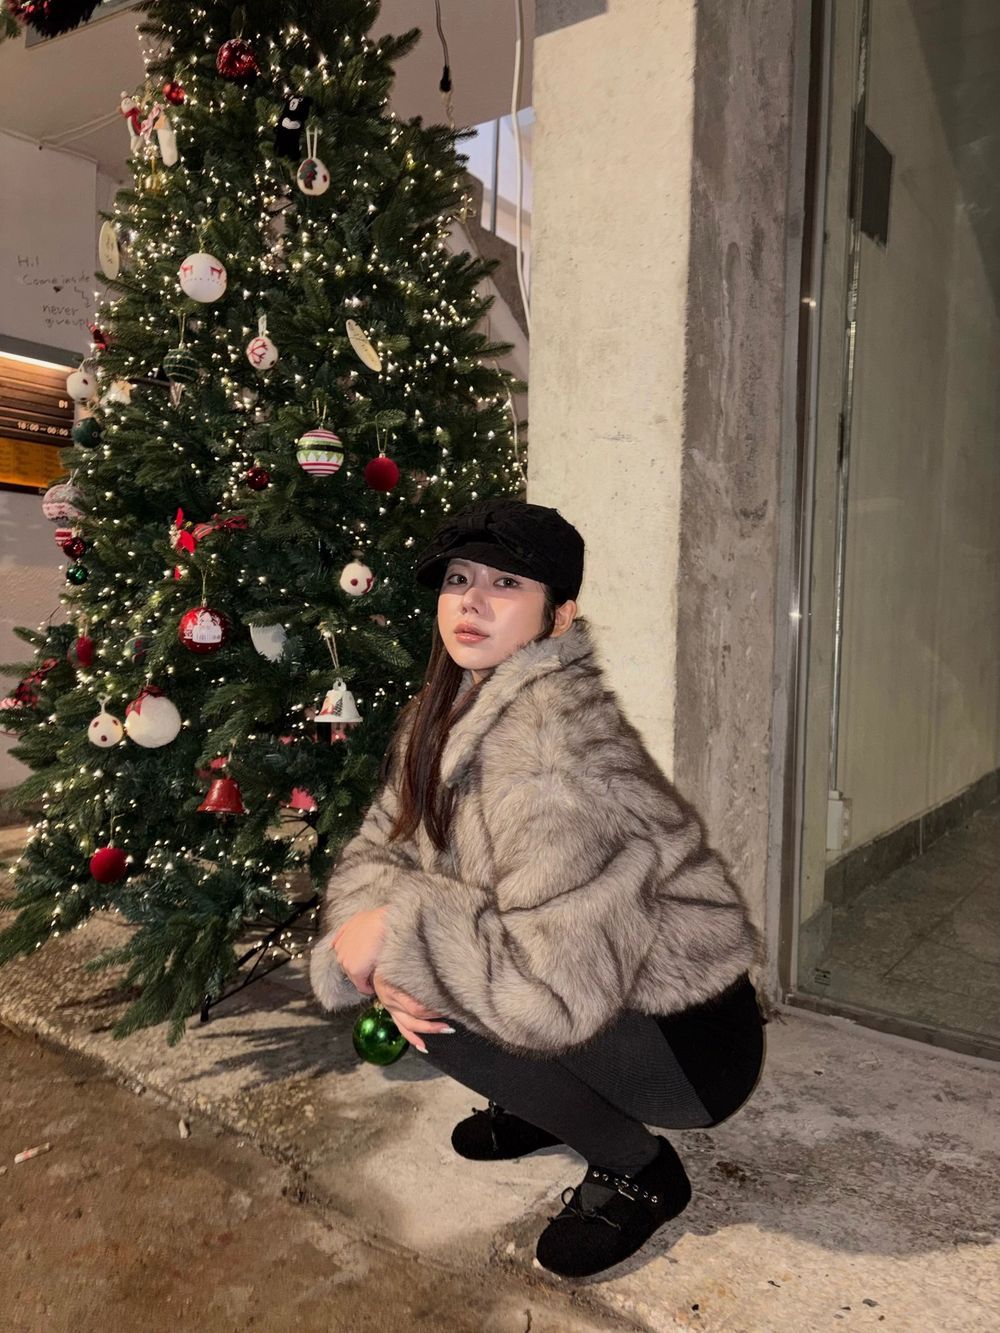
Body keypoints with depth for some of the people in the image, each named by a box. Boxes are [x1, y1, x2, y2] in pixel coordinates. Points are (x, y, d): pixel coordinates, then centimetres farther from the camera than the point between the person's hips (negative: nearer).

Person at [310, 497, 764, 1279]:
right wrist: (386, 963, -17)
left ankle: (636, 1169, 1)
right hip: (595, 1006, 7)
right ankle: (538, 1103, 19)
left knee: (444, 1000, -23)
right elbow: (378, 855, 2)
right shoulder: (445, 715, -2)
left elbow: (553, 992, -33)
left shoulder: (555, 742, -30)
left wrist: (396, 936, -22)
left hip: (690, 1040, -7)